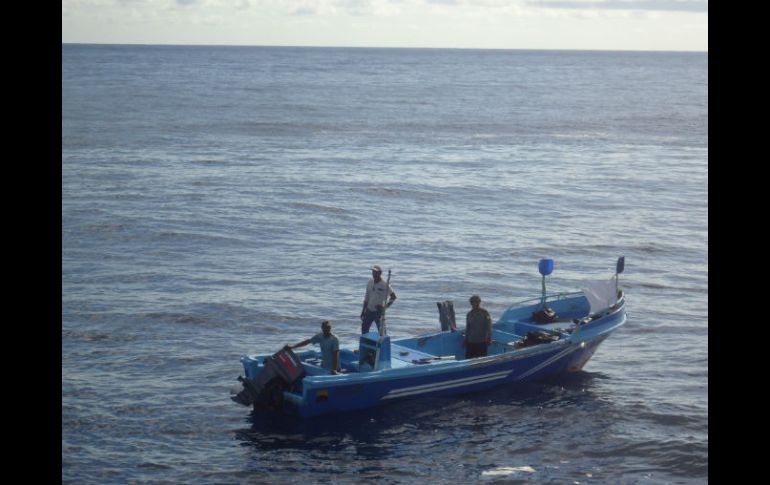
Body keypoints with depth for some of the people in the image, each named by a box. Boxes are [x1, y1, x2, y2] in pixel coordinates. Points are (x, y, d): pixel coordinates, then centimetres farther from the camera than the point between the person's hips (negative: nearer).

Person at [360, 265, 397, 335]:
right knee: (364, 329, 11)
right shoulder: (370, 283, 5)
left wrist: (386, 306, -21)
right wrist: (363, 311, 12)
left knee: (381, 331, -4)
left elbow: (393, 296, -10)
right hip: (369, 311, 6)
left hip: (379, 311, -6)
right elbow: (366, 297, 12)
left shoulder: (384, 284, -13)